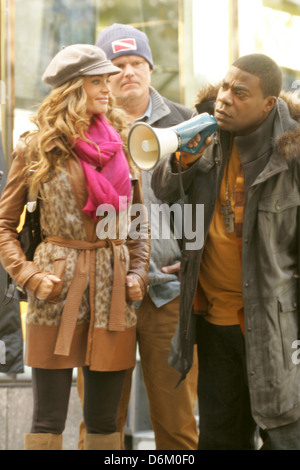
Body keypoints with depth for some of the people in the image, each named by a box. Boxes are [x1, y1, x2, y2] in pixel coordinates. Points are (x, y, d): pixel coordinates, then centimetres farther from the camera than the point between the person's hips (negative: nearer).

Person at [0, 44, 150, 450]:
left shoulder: (122, 142, 9)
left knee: (103, 420, 7)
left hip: (114, 290, 3)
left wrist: (138, 272, 4)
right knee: (48, 421, -1)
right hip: (58, 290, -3)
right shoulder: (37, 149, 0)